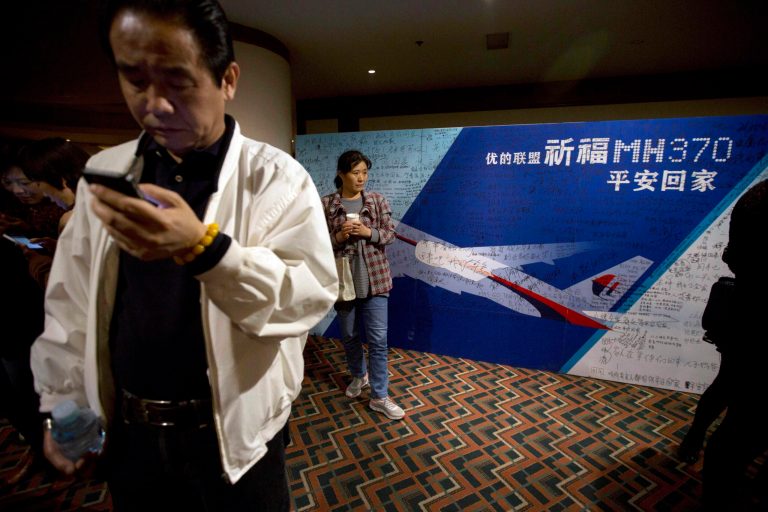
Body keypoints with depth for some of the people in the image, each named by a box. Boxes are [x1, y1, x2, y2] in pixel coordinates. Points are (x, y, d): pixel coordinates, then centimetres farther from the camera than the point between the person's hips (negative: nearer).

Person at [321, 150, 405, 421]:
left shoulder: (377, 200, 1)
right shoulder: (326, 204, -2)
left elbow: (390, 234, 0)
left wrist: (368, 232, -17)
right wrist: (338, 237, -19)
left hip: (374, 279, 0)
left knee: (378, 339, 1)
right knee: (349, 336, 18)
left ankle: (379, 397, 16)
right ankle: (359, 375, 45)